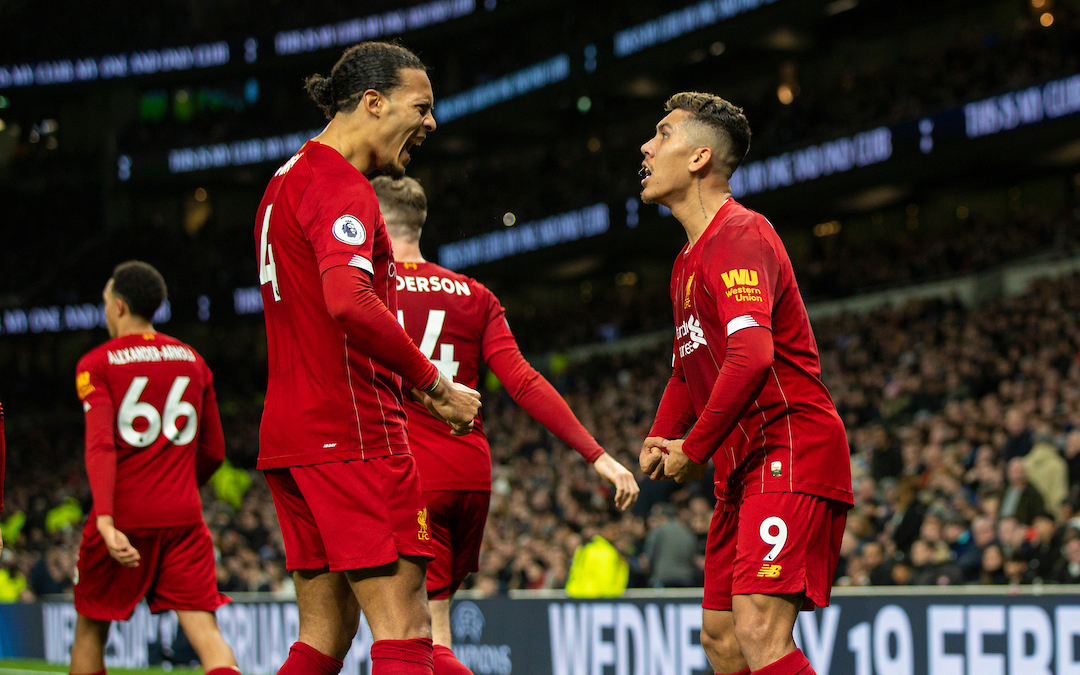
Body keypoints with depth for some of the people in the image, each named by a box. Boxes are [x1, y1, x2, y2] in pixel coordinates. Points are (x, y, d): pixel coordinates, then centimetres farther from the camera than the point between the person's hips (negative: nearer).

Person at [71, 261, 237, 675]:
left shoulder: (96, 364, -1)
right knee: (204, 629, -6)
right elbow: (213, 452, 17)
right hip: (183, 517, 3)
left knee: (90, 631, 15)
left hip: (123, 517, -3)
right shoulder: (193, 361, 13)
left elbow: (100, 444, -16)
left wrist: (104, 519, -26)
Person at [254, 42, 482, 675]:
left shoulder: (290, 179, 21)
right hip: (354, 433, -10)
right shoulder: (341, 185, -11)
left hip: (290, 433, 10)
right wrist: (436, 384, -18)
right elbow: (349, 300, -28)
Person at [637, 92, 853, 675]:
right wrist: (659, 438, 11)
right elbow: (688, 368, 31)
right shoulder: (688, 261, 21)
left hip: (790, 452, -10)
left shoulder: (738, 234, -13)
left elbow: (751, 355, -27)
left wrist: (694, 451, -18)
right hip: (742, 469, 11)